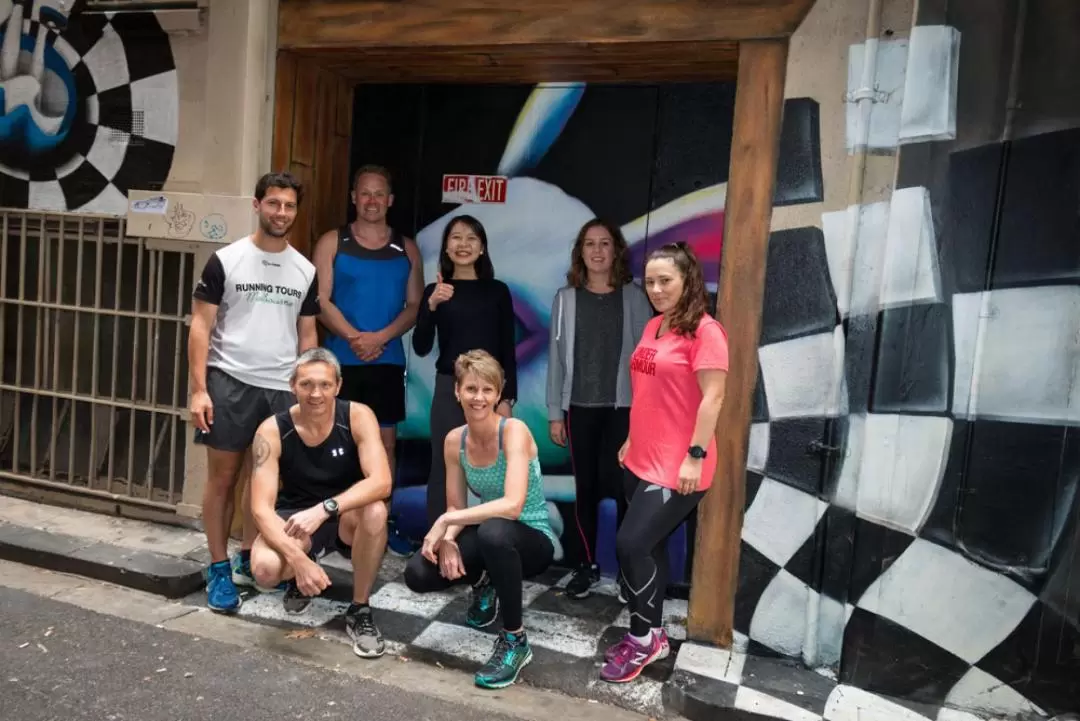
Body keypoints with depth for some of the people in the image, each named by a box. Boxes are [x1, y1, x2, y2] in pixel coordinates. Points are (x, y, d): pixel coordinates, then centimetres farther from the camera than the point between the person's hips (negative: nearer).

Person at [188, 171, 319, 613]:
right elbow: (200, 326, -3)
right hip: (229, 382, -3)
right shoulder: (225, 261, -1)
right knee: (222, 477, 4)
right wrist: (199, 389, -11)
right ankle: (218, 568, 16)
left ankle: (248, 560, 27)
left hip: (282, 388, 3)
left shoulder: (305, 271, 9)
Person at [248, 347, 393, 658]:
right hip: (296, 517, 1)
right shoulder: (272, 431, -17)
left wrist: (324, 509, -43)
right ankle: (299, 578, 11)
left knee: (375, 512, -36)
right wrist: (299, 559, -35)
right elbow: (261, 508, -21)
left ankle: (359, 611, -12)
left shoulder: (358, 416, -19)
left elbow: (381, 482, -30)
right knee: (265, 568, -30)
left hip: (346, 516, 0)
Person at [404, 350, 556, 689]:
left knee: (493, 531, -39)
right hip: (488, 536, 5)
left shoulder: (514, 431, -22)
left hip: (533, 539, -5)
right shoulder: (454, 440, -4)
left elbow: (512, 505, -33)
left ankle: (515, 641, -16)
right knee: (419, 574, -15)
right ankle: (486, 587, 18)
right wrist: (447, 540, -19)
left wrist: (446, 521, -29)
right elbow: (455, 508, 2)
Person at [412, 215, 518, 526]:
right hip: (448, 389, 0)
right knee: (444, 469, 2)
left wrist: (507, 398, -2)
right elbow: (421, 348, -4)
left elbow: (508, 350, 5)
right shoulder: (435, 291, 4)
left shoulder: (498, 290, 5)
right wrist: (432, 306, -18)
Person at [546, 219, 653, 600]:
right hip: (580, 407, 2)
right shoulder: (566, 298, 4)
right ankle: (588, 565, 22)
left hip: (624, 407, -1)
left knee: (620, 486, -4)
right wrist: (555, 413, 3)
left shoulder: (634, 296, 1)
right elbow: (557, 356, 4)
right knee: (586, 487, 9)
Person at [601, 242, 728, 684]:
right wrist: (631, 439, 19)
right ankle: (650, 634, 28)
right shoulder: (653, 328, 12)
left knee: (631, 544, -8)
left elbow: (712, 397, -17)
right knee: (648, 546, 14)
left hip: (677, 467, -8)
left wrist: (695, 456, -20)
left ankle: (645, 638, 12)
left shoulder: (704, 331, -13)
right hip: (644, 460, 8)